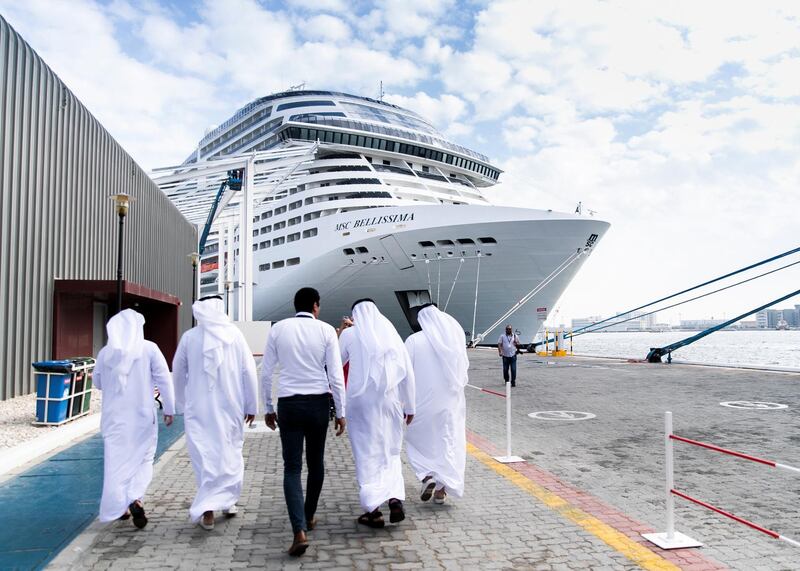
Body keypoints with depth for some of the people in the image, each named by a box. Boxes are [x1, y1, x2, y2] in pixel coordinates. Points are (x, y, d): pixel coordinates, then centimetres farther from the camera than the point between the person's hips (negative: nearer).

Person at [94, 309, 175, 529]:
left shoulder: (105, 352, 0)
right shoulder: (149, 349, -8)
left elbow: (97, 382, 13)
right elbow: (164, 379, -9)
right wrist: (169, 409, -1)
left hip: (114, 416, 2)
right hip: (142, 414, -2)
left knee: (116, 461, 11)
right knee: (143, 458, 10)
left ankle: (119, 507, 17)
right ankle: (136, 499, -9)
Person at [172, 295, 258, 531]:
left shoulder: (189, 337, -2)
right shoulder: (234, 334, -6)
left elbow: (178, 372, 9)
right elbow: (249, 371, -4)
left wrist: (182, 403, 24)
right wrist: (251, 404, 5)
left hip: (199, 408, 0)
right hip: (230, 406, 0)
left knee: (204, 456, 6)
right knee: (230, 452, 15)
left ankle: (207, 510, 3)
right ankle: (229, 501, 25)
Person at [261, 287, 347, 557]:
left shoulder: (278, 329, 1)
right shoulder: (326, 330, -4)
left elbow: (266, 373, 3)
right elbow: (336, 375, -5)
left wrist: (268, 408, 14)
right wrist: (340, 412, 3)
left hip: (289, 403, 0)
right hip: (318, 403, 0)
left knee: (292, 467, 2)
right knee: (315, 462, 18)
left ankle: (300, 531, -10)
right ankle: (309, 517, 34)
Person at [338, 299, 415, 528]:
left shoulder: (349, 334, -1)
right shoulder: (391, 333, 4)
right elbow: (407, 373, 4)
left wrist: (339, 333, 24)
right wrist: (409, 406, 11)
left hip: (361, 402, -2)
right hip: (389, 401, 2)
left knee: (366, 453, 7)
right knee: (390, 452, 16)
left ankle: (373, 510, 8)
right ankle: (395, 498, 0)